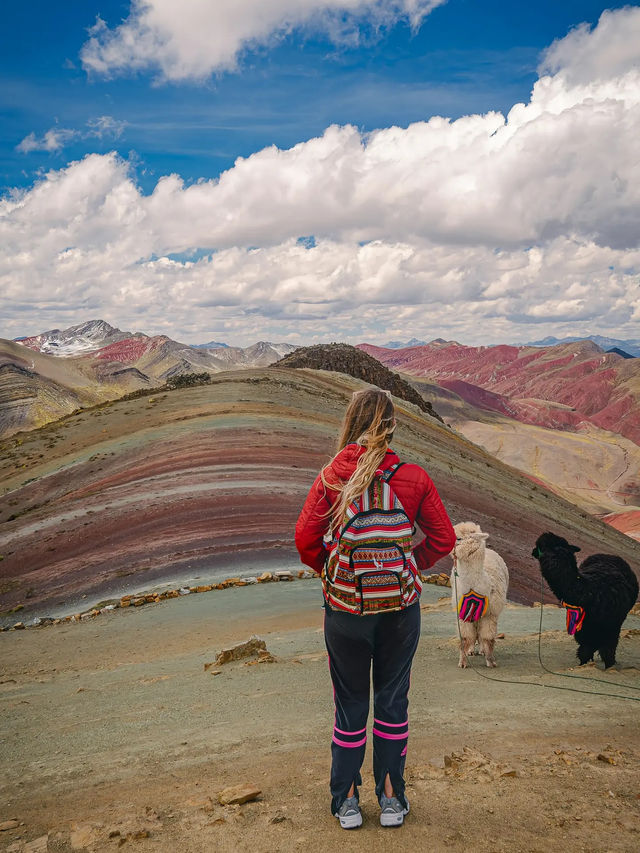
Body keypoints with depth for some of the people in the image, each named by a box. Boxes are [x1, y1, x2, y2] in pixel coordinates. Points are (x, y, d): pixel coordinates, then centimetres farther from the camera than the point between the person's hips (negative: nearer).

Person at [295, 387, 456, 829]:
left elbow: (305, 538, -11)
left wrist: (329, 570, 6)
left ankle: (347, 800, 26)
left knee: (350, 704, 15)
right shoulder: (414, 478, -8)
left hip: (345, 607, 0)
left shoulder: (331, 476, -10)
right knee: (393, 701, 16)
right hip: (400, 608, 0)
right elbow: (444, 539, -4)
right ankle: (391, 798, 28)